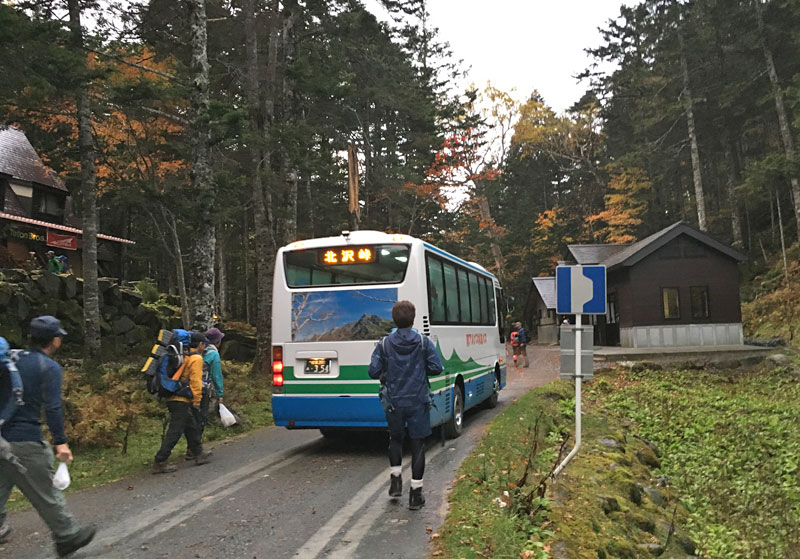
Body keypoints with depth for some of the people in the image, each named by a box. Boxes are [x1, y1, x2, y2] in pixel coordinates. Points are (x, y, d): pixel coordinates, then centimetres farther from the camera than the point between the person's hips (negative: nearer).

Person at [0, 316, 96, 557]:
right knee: (46, 493, 5)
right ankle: (67, 536, 19)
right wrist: (60, 442, -19)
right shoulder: (50, 368, -11)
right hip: (26, 440, -7)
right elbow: (52, 407, -19)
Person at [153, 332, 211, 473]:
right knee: (175, 431, -6)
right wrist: (197, 400, -12)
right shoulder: (196, 358, -9)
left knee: (192, 427, 19)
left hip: (173, 398, 10)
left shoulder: (184, 356, 18)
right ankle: (159, 462, -5)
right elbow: (196, 381, -15)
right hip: (182, 400, -10)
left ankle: (198, 454, 29)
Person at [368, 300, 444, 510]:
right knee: (418, 443, 7)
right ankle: (416, 493, 9)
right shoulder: (424, 342, -6)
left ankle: (395, 479, 22)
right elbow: (436, 368, -8)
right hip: (418, 402, -1)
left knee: (395, 438, 24)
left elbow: (374, 371, -7)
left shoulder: (384, 344, -5)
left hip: (394, 402, 1)